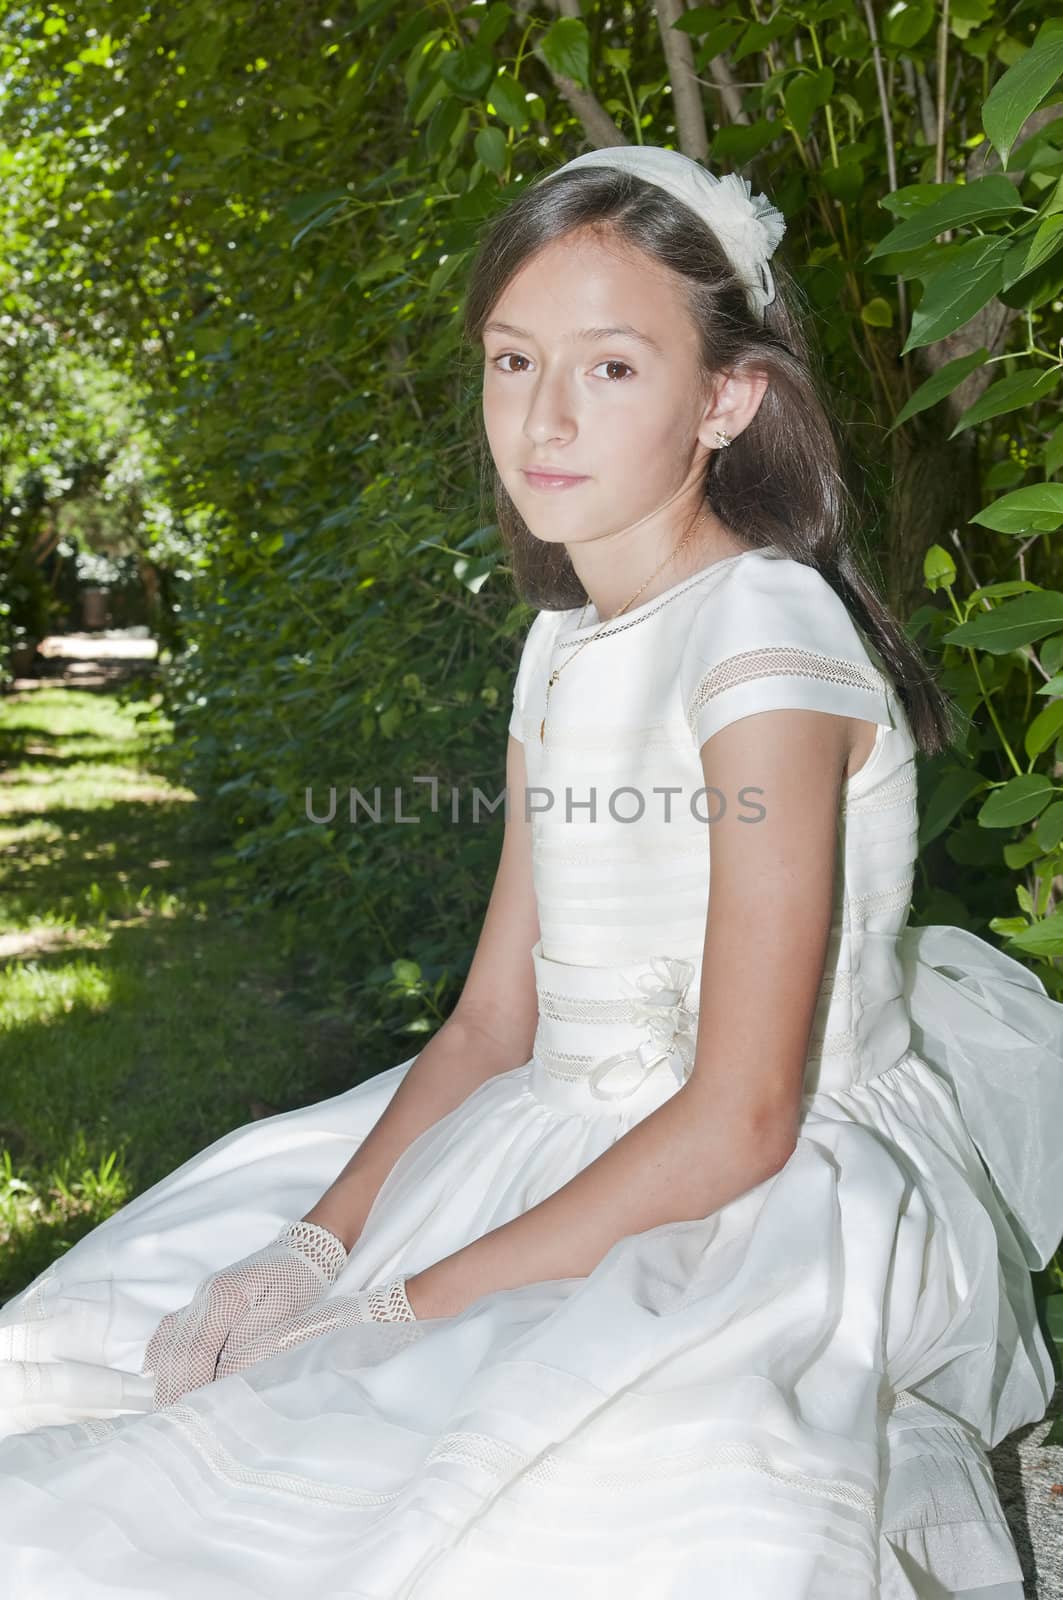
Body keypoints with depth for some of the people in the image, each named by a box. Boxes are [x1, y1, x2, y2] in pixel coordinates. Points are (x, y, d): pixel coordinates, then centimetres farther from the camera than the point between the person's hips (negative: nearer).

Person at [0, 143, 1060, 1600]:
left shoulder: (766, 633, -17)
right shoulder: (564, 650, 8)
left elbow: (740, 1121, -20)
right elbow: (493, 1023, 8)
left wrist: (405, 1311, -18)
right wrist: (319, 1244, -7)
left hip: (784, 1205, -7)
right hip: (574, 1163, 8)